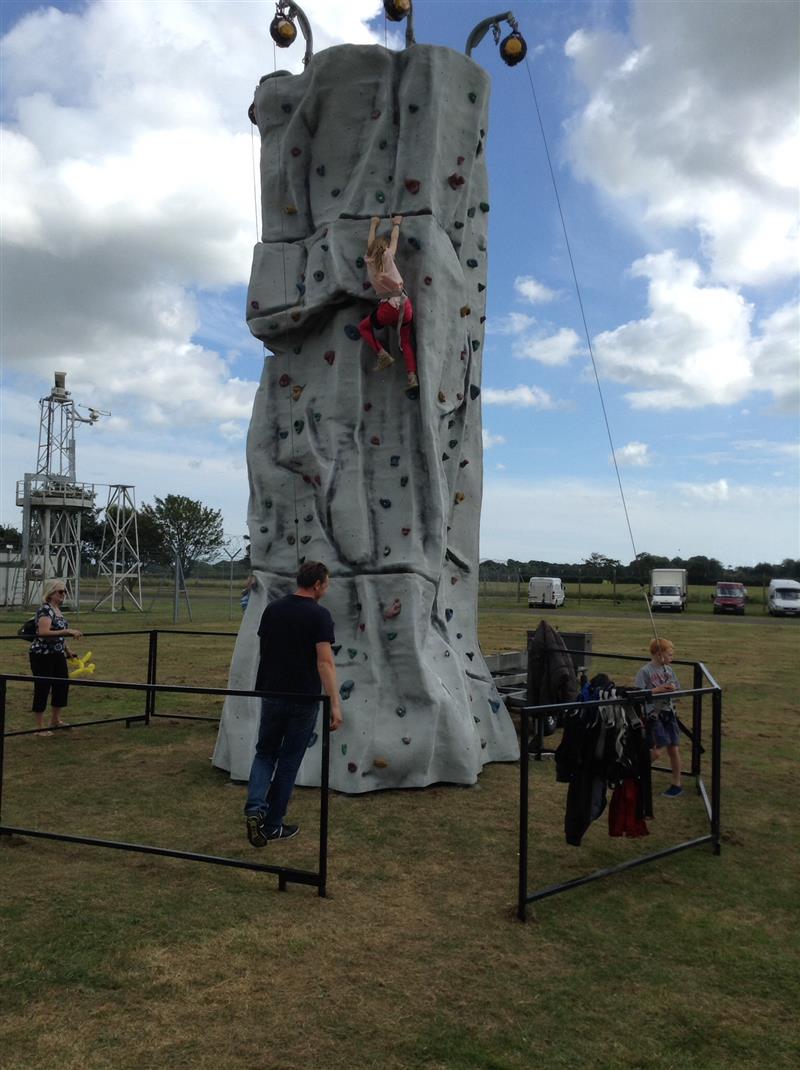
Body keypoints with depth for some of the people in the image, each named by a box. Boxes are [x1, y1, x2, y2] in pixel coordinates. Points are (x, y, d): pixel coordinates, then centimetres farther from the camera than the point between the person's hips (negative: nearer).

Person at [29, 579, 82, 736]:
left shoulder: (57, 609, 10)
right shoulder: (45, 609, -18)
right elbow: (44, 632, -32)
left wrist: (67, 649, 22)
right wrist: (67, 631, -36)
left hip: (57, 655, 9)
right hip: (42, 656, -9)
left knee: (62, 685, 13)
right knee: (42, 689, -1)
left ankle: (55, 720, 29)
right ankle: (40, 726, 10)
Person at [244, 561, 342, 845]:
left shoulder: (272, 609, 5)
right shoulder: (319, 615, -12)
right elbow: (325, 661, -20)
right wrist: (335, 703, -23)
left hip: (271, 694, 4)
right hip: (303, 700, -4)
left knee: (265, 753, 18)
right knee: (289, 762, 8)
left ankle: (255, 808, -5)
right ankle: (273, 825, 16)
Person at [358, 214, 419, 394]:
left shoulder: (369, 261, 6)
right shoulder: (387, 256, 2)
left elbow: (371, 243, 24)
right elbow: (394, 239, 21)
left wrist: (374, 224, 41)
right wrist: (396, 224, 39)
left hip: (387, 308, -1)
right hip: (404, 304, 1)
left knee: (363, 327, 23)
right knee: (406, 341, 13)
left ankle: (382, 354, 4)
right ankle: (413, 377, -4)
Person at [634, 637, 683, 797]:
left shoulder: (668, 669, 7)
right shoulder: (645, 671, -12)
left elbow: (677, 691, 14)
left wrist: (672, 689, -9)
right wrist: (658, 689, -21)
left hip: (668, 713, 6)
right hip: (653, 714, -6)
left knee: (674, 749, 5)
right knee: (657, 751, -9)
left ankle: (677, 784, 20)